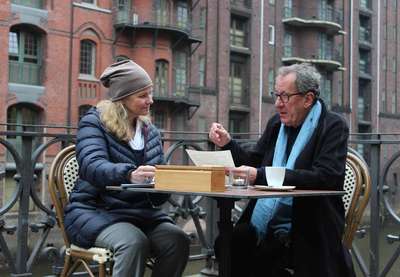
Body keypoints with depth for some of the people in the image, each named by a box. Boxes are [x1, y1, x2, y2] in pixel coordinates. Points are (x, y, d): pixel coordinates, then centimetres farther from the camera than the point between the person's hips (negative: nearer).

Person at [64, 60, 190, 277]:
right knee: (134, 242, -34)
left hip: (141, 212, 5)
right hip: (95, 211, -5)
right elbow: (92, 166, -23)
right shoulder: (94, 122, -4)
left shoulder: (150, 132, 15)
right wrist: (129, 174, -43)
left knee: (177, 241, -23)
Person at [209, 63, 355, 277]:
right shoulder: (276, 123, 12)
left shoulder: (333, 126, -5)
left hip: (307, 234, -5)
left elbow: (325, 178, -20)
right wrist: (227, 143, 1)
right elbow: (253, 163, 20)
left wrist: (261, 176, -25)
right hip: (263, 228, 5)